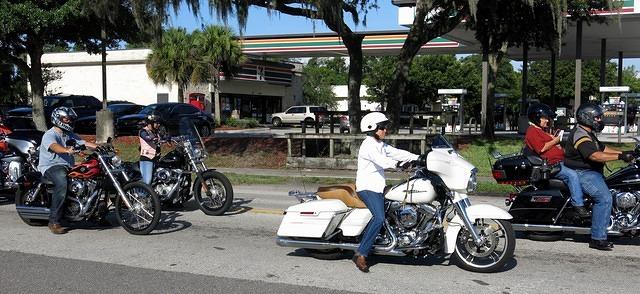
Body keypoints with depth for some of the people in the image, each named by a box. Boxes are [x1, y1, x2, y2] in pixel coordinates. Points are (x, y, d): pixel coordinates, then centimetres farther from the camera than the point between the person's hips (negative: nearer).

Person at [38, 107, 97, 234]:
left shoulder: (70, 135, 21)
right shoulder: (50, 135, -5)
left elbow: (84, 143, 9)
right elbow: (54, 146, -27)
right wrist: (67, 150, -49)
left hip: (68, 166, 8)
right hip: (51, 166, -8)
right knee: (62, 183, -37)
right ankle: (54, 221, -32)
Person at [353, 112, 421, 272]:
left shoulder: (380, 145, 18)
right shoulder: (368, 145, -12)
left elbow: (397, 153, 13)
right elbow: (380, 160, -28)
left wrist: (420, 158, 4)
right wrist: (397, 163, -41)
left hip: (378, 187, 10)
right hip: (367, 188, -10)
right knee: (379, 218, -26)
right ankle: (361, 254, -25)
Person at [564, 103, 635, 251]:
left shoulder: (588, 134, 20)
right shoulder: (580, 135, -17)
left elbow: (603, 148, 21)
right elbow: (595, 156, -29)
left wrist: (623, 152, 8)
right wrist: (620, 157, -30)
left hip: (591, 172, 11)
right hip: (582, 173, -11)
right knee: (604, 198, -23)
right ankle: (597, 238, -21)